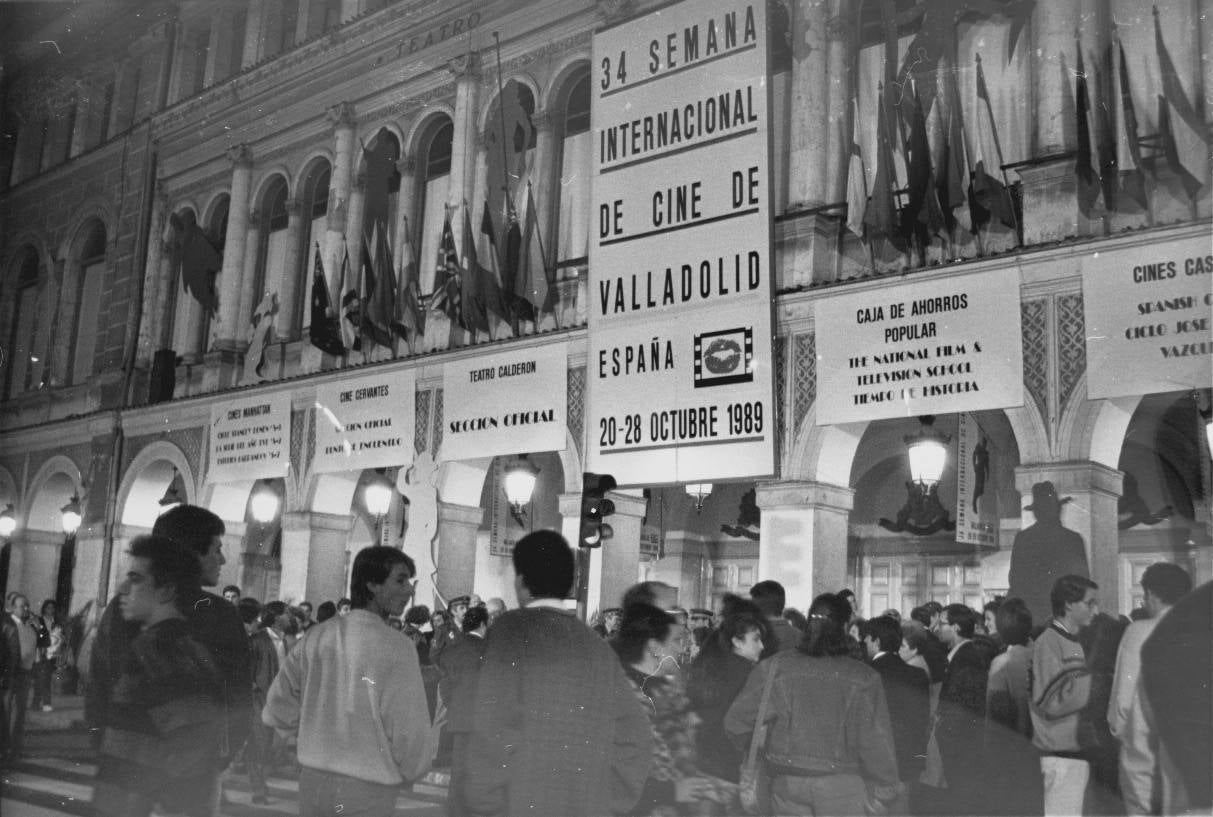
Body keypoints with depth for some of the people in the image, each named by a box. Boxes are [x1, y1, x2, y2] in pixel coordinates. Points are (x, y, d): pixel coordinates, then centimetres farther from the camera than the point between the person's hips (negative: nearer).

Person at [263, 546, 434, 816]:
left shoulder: (316, 637, 1)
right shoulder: (395, 647, -15)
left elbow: (277, 710, 4)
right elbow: (411, 732, -17)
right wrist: (409, 772, 5)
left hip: (312, 781, 5)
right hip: (368, 792, -5)